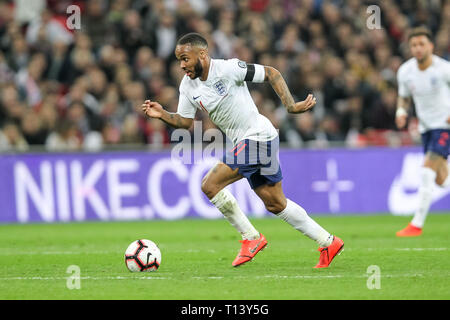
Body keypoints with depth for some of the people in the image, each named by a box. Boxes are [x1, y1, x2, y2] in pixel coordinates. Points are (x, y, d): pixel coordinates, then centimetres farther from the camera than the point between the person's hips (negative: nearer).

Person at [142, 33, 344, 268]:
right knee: (274, 204, 14)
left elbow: (271, 73, -12)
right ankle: (328, 243, 24)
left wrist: (290, 105, -18)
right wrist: (162, 115, -8)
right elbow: (185, 121, 10)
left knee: (210, 185, -16)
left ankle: (251, 238, -5)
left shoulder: (228, 69, -18)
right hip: (244, 142, 9)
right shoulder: (188, 85, 4)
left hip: (257, 136, -9)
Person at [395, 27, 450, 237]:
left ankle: (417, 224, -14)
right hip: (426, 126, 6)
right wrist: (401, 112, -8)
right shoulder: (405, 71, -3)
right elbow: (404, 97, 13)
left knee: (427, 171, -18)